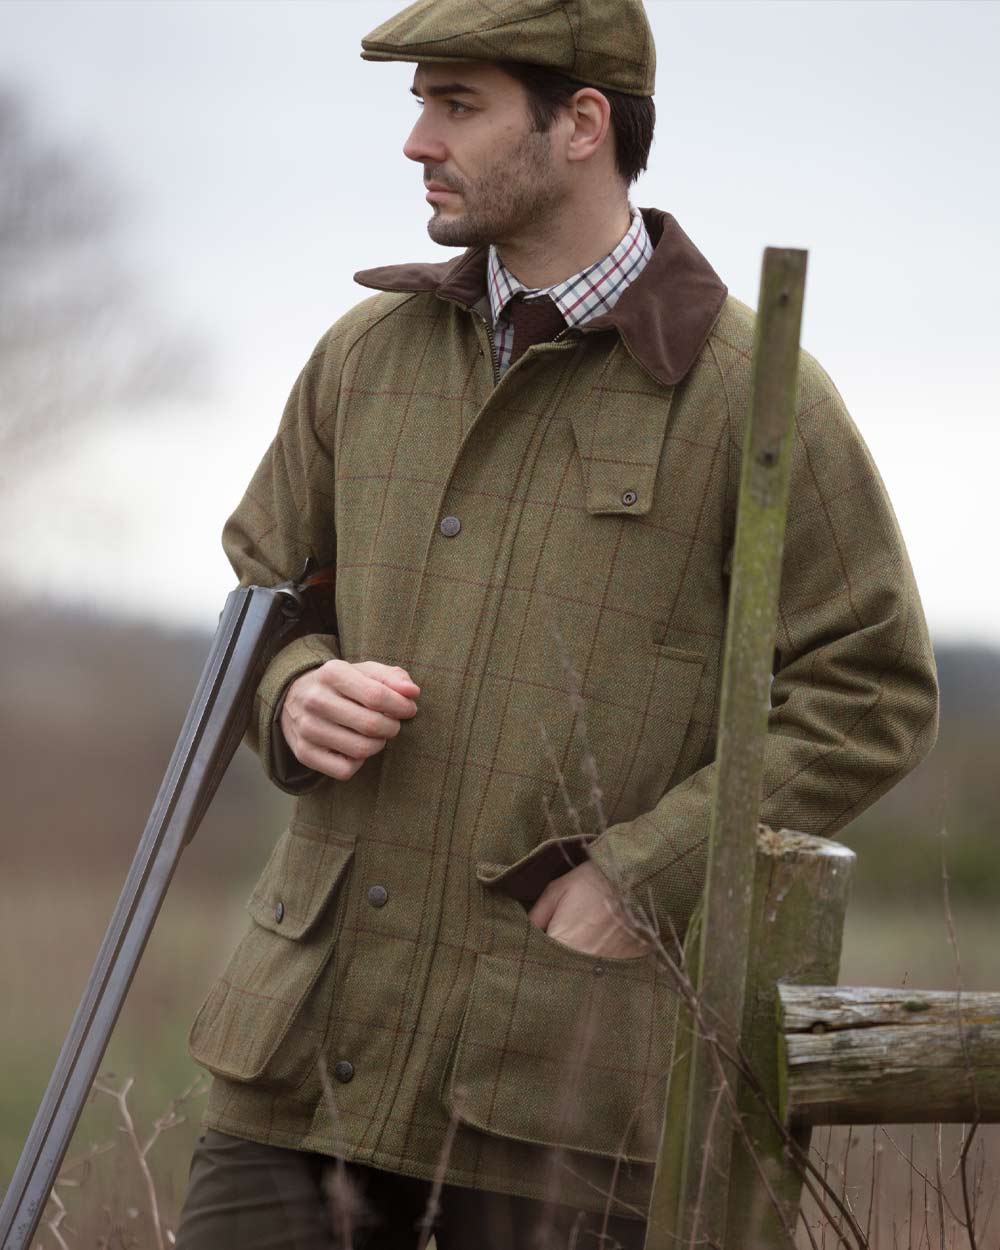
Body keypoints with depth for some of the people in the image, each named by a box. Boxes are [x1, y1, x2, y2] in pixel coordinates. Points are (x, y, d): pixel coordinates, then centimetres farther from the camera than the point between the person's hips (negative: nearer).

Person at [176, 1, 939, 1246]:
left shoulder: (751, 395, -4)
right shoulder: (371, 352, 9)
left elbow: (868, 696, -4)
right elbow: (257, 597, 21)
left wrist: (641, 879, -11)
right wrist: (296, 696, -4)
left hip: (566, 1054, -4)